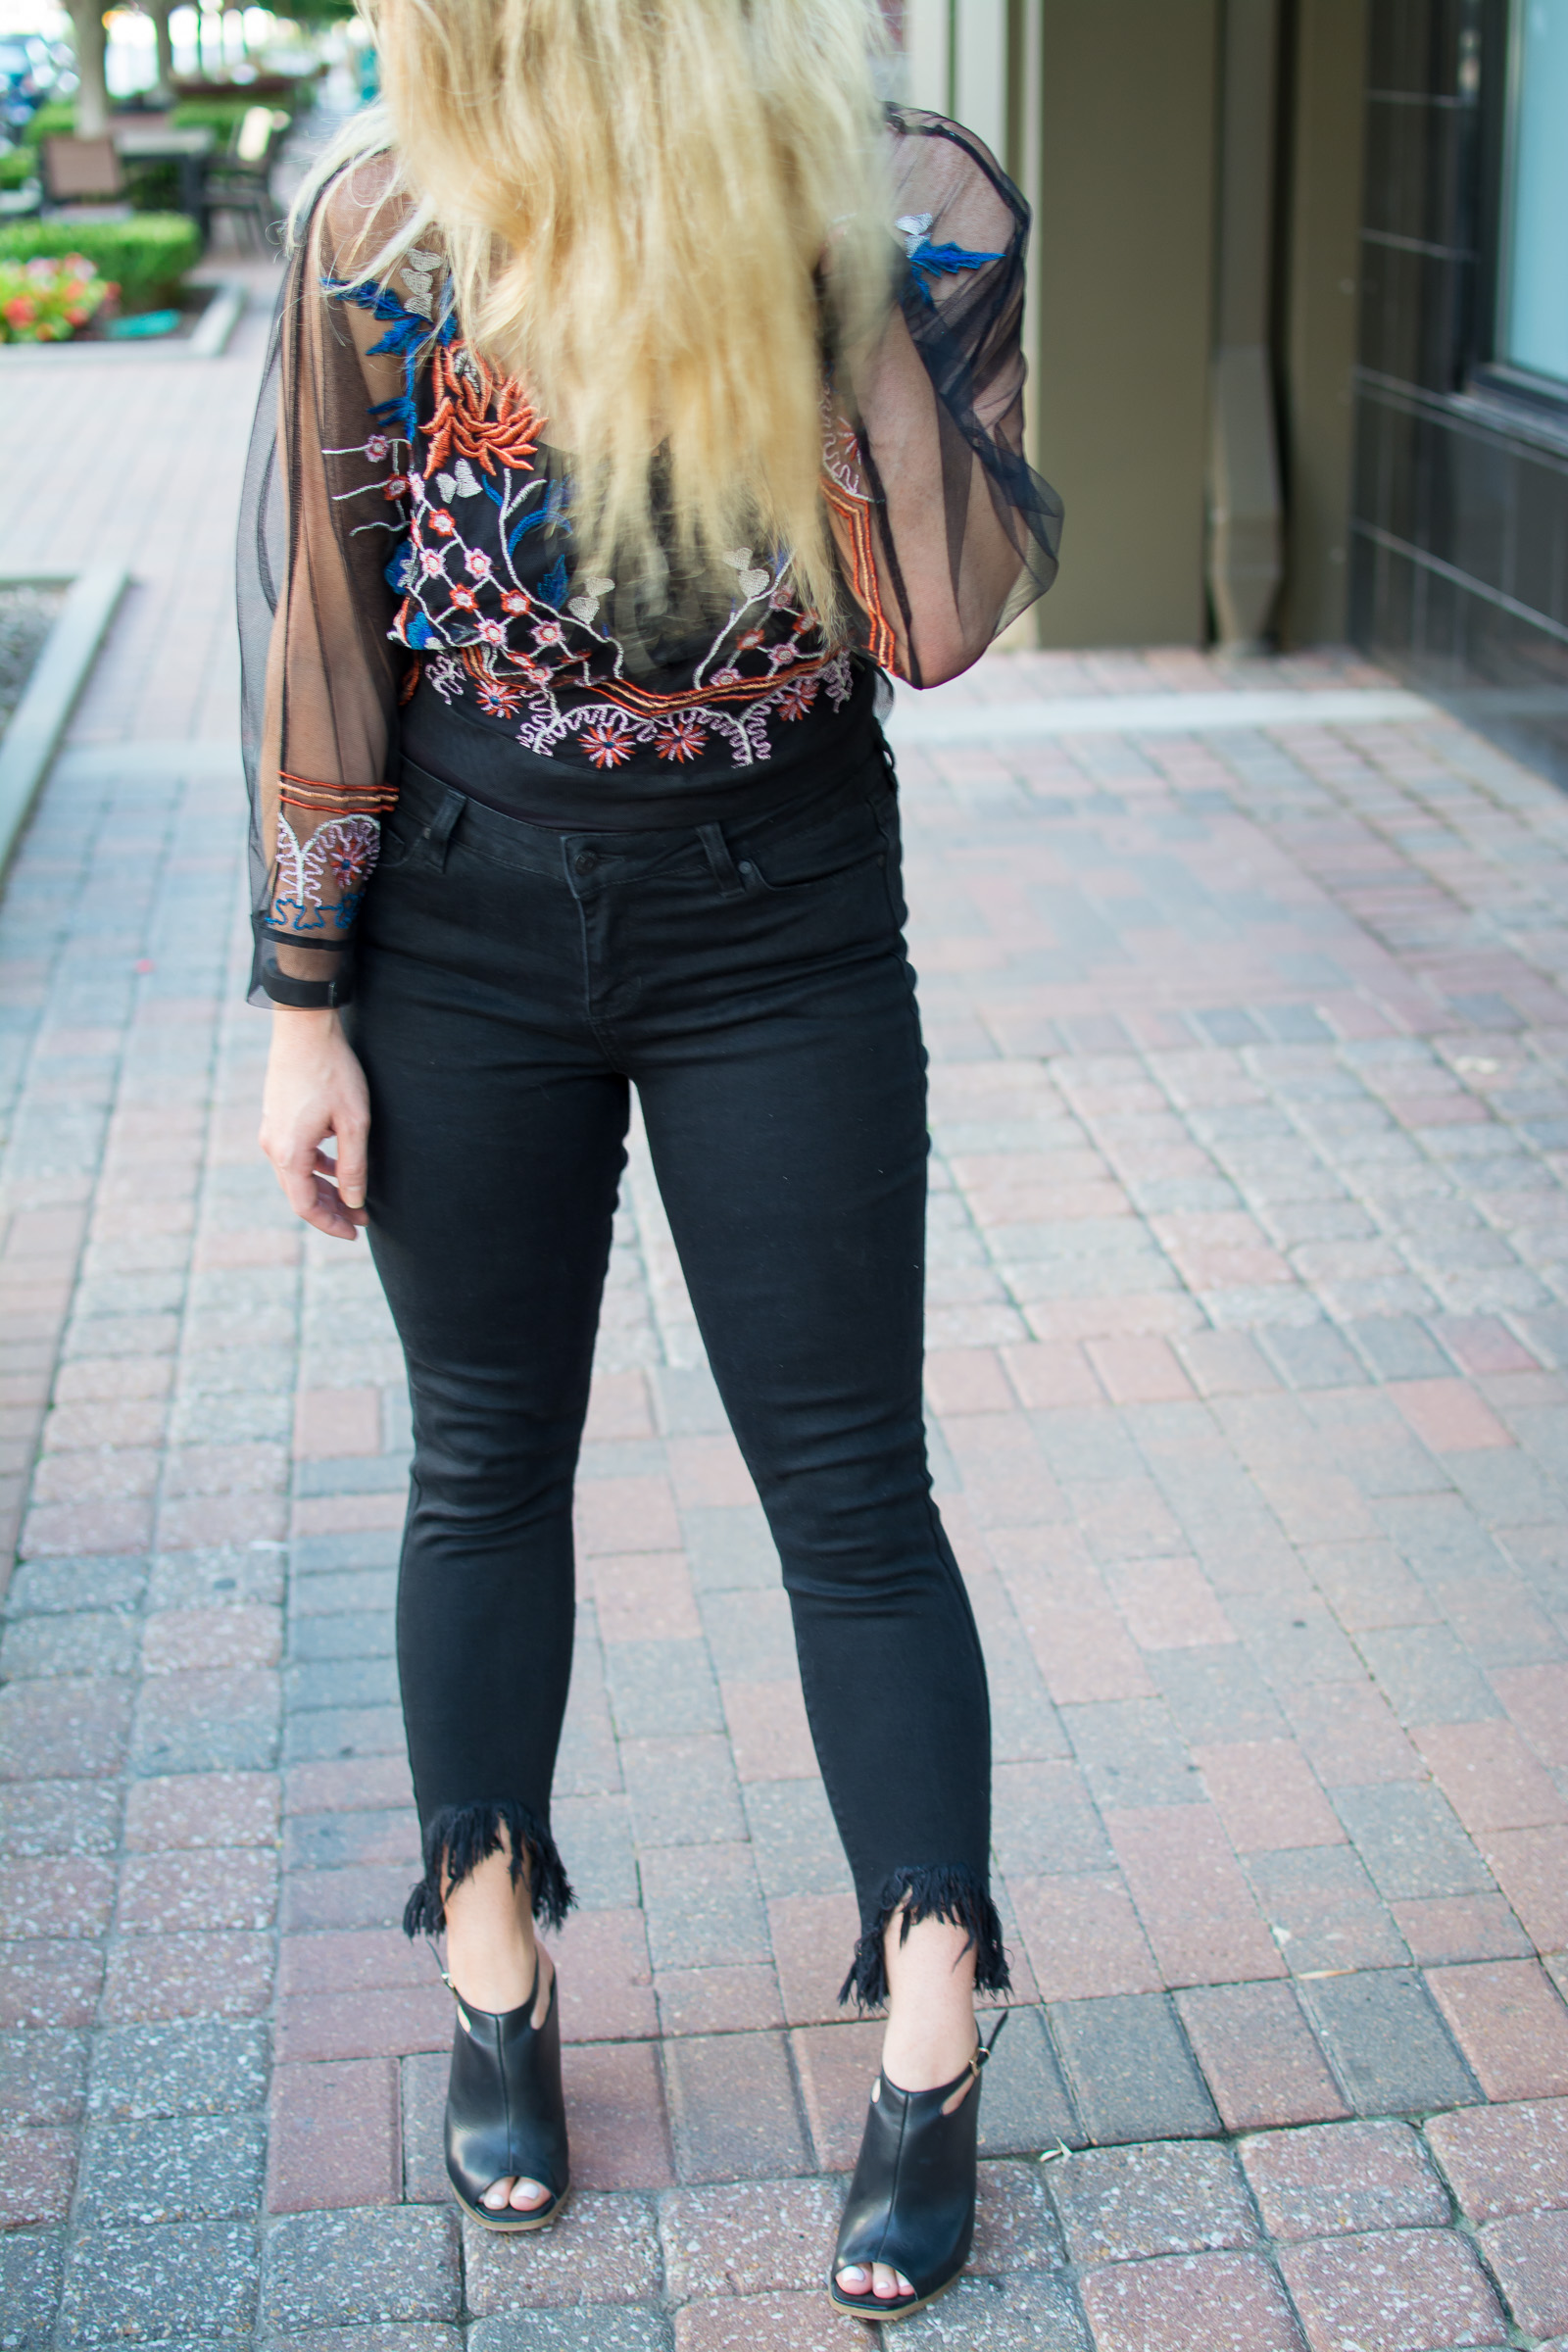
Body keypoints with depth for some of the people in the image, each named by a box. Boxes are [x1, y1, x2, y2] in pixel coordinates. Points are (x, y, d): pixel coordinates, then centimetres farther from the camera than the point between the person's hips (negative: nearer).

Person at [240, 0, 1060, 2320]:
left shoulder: (918, 209, -12)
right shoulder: (393, 220, -10)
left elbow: (947, 620, -19)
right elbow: (323, 640, -3)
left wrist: (855, 281, -26)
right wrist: (306, 1009, -2)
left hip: (784, 928, -1)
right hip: (462, 920, 1)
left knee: (851, 1490, 3)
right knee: (486, 1460, 12)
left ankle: (933, 2065, 16)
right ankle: (498, 1995, 31)